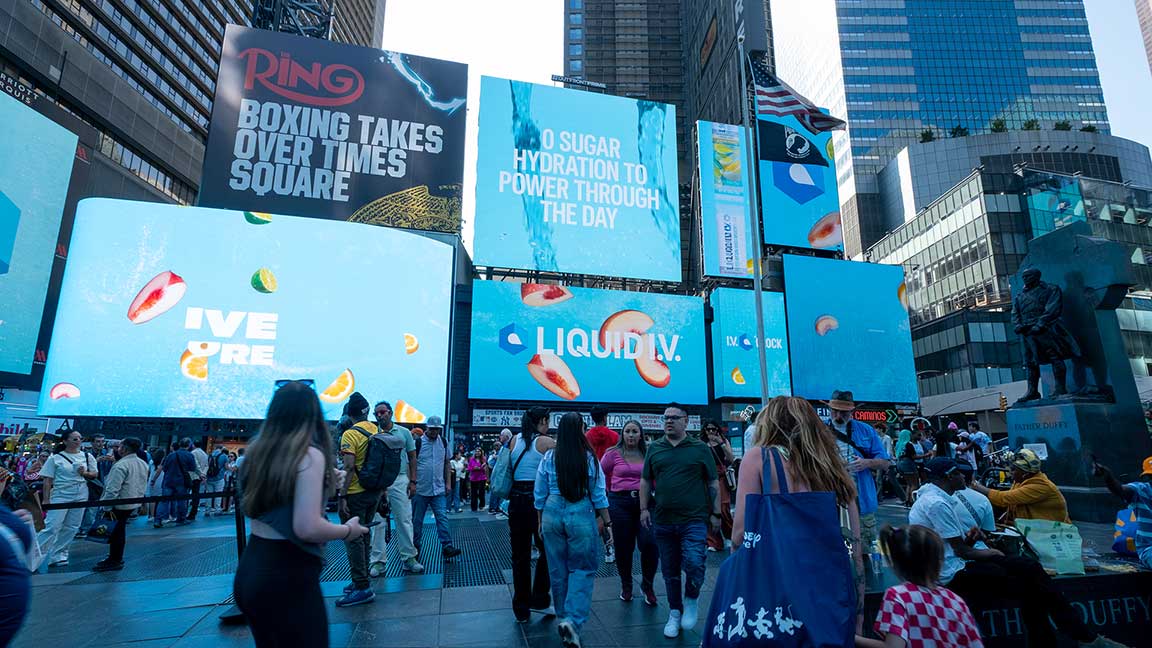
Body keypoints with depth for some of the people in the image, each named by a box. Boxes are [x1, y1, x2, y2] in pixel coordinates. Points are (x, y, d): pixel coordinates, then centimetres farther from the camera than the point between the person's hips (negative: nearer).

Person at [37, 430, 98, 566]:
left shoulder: (87, 456, 7)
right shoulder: (55, 458, -2)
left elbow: (95, 474, 11)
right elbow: (48, 480, -2)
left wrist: (85, 473, -9)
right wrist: (46, 499, -6)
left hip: (80, 495, 3)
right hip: (60, 495, -3)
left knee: (71, 527, 6)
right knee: (52, 526, -11)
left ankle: (59, 554, 17)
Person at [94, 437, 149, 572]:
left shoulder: (121, 465, -20)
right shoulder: (143, 464, 7)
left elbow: (112, 490, -22)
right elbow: (143, 485, 14)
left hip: (119, 504, -8)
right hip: (134, 503, 8)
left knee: (115, 530, 3)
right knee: (120, 530, 19)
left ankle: (114, 561, 11)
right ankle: (117, 558, 28)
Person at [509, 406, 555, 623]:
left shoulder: (514, 441, 6)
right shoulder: (546, 442, -7)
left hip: (516, 499, 4)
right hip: (538, 499, -4)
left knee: (520, 554, 12)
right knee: (547, 549, 15)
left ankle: (521, 609, 20)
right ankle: (539, 599, 15)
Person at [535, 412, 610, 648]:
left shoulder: (549, 458, -2)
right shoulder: (590, 458, -8)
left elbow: (540, 494, 4)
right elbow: (598, 495, -3)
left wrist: (541, 521, 17)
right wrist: (607, 522, 8)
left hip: (552, 514, 3)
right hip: (582, 515, -3)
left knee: (558, 569, 15)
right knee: (583, 568, 8)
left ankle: (564, 617, 29)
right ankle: (573, 620, -6)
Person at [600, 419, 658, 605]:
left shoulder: (649, 454, 0)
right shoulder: (613, 453, -1)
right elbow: (601, 473, 11)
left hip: (644, 501, 0)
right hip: (620, 502, 0)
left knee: (650, 543, -12)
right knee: (623, 547, 9)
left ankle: (647, 585, 14)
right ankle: (626, 586, 32)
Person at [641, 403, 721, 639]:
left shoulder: (700, 449, 0)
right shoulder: (654, 448, 6)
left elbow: (713, 483, 4)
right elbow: (645, 480, 12)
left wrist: (715, 513, 0)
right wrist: (644, 508, 4)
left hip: (694, 519, -3)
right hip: (662, 521, 3)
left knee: (693, 563, -15)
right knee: (670, 571, 11)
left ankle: (691, 600, 15)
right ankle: (675, 613, 29)